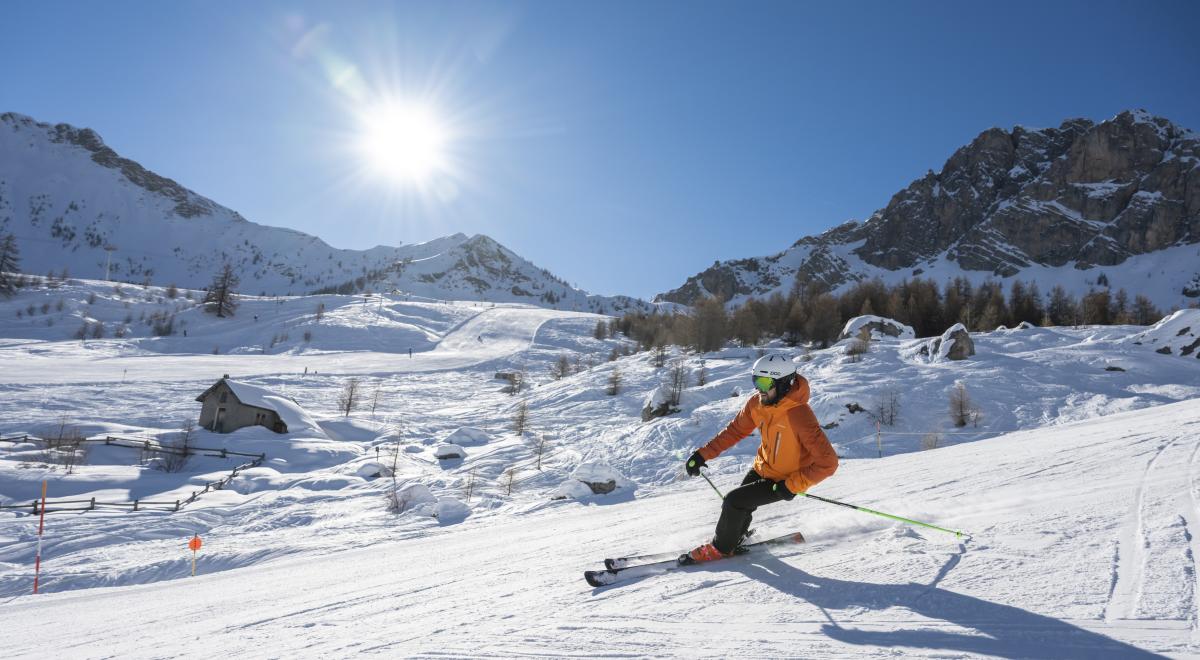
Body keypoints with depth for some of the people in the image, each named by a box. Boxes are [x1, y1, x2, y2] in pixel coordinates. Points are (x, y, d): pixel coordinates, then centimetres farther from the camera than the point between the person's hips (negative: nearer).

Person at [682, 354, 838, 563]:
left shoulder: (800, 416, -34)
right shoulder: (757, 403, -13)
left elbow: (828, 462, -30)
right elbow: (735, 430, 2)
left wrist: (792, 486, -27)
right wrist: (703, 454, -4)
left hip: (783, 481, -6)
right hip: (761, 468, 6)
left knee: (734, 501, -12)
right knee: (740, 505, 12)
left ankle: (721, 547, 13)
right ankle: (737, 535, 44)